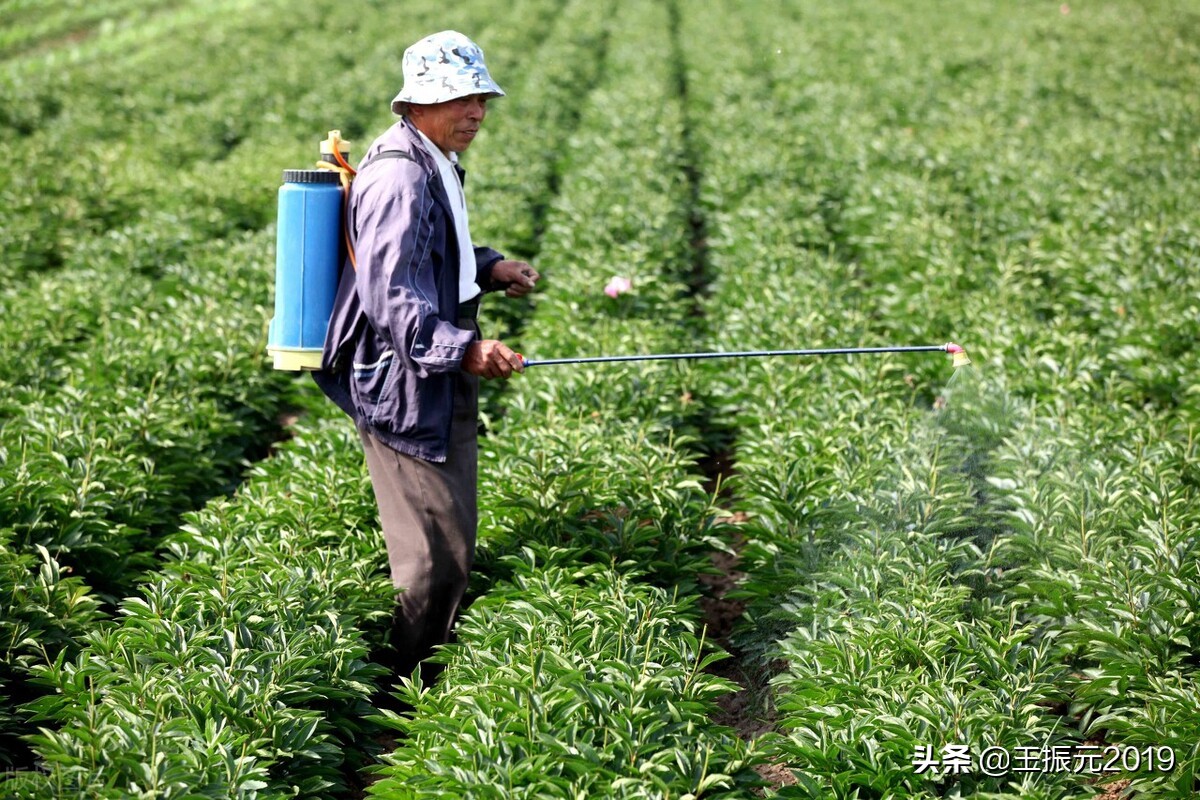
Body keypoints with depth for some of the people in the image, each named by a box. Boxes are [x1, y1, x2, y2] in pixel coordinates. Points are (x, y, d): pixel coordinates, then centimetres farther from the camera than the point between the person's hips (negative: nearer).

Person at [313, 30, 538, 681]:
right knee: (436, 554, -7)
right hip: (403, 389, -11)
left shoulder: (436, 167, 14)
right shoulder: (398, 178, -21)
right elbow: (389, 297, -29)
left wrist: (488, 268, 14)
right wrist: (462, 349, -38)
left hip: (442, 389, 11)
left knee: (452, 544, 19)